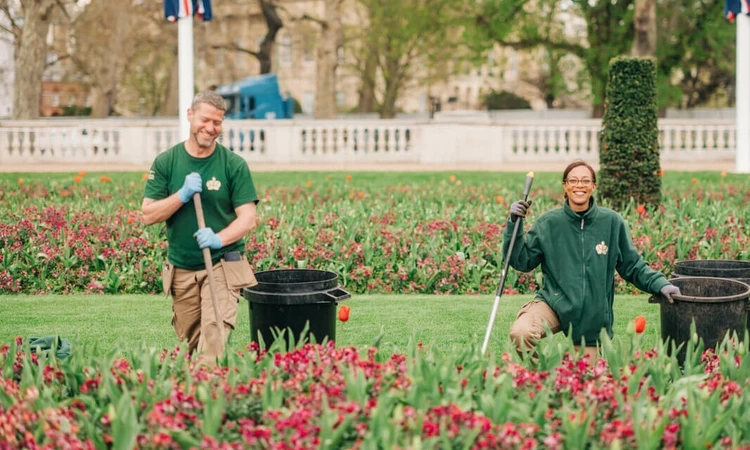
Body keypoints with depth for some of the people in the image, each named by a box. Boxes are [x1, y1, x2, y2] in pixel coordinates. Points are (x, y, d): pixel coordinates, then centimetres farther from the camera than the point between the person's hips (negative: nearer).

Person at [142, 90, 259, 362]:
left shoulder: (234, 165, -3)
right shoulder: (165, 163, 2)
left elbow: (248, 217, -7)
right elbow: (148, 215, -2)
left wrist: (219, 238, -25)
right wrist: (183, 195, -17)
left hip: (221, 266, -3)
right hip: (181, 270, 3)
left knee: (214, 333, -18)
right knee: (189, 342, 11)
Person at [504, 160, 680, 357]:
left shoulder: (612, 222, -2)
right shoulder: (548, 223, -3)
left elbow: (632, 266, 5)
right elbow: (521, 261, 0)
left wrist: (659, 284, -9)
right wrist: (514, 224, -11)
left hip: (593, 318, 2)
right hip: (554, 304, -1)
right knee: (521, 333, -30)